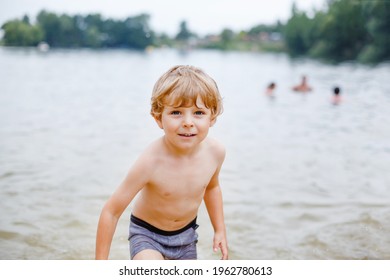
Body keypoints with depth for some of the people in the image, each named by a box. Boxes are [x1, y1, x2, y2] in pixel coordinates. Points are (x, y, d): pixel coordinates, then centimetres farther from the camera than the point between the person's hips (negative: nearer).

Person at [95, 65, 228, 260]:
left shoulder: (215, 151, -18)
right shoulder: (151, 161, -33)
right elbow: (111, 211, -24)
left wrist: (220, 230, 10)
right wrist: (100, 262, -19)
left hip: (186, 235, 5)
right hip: (147, 234, -5)